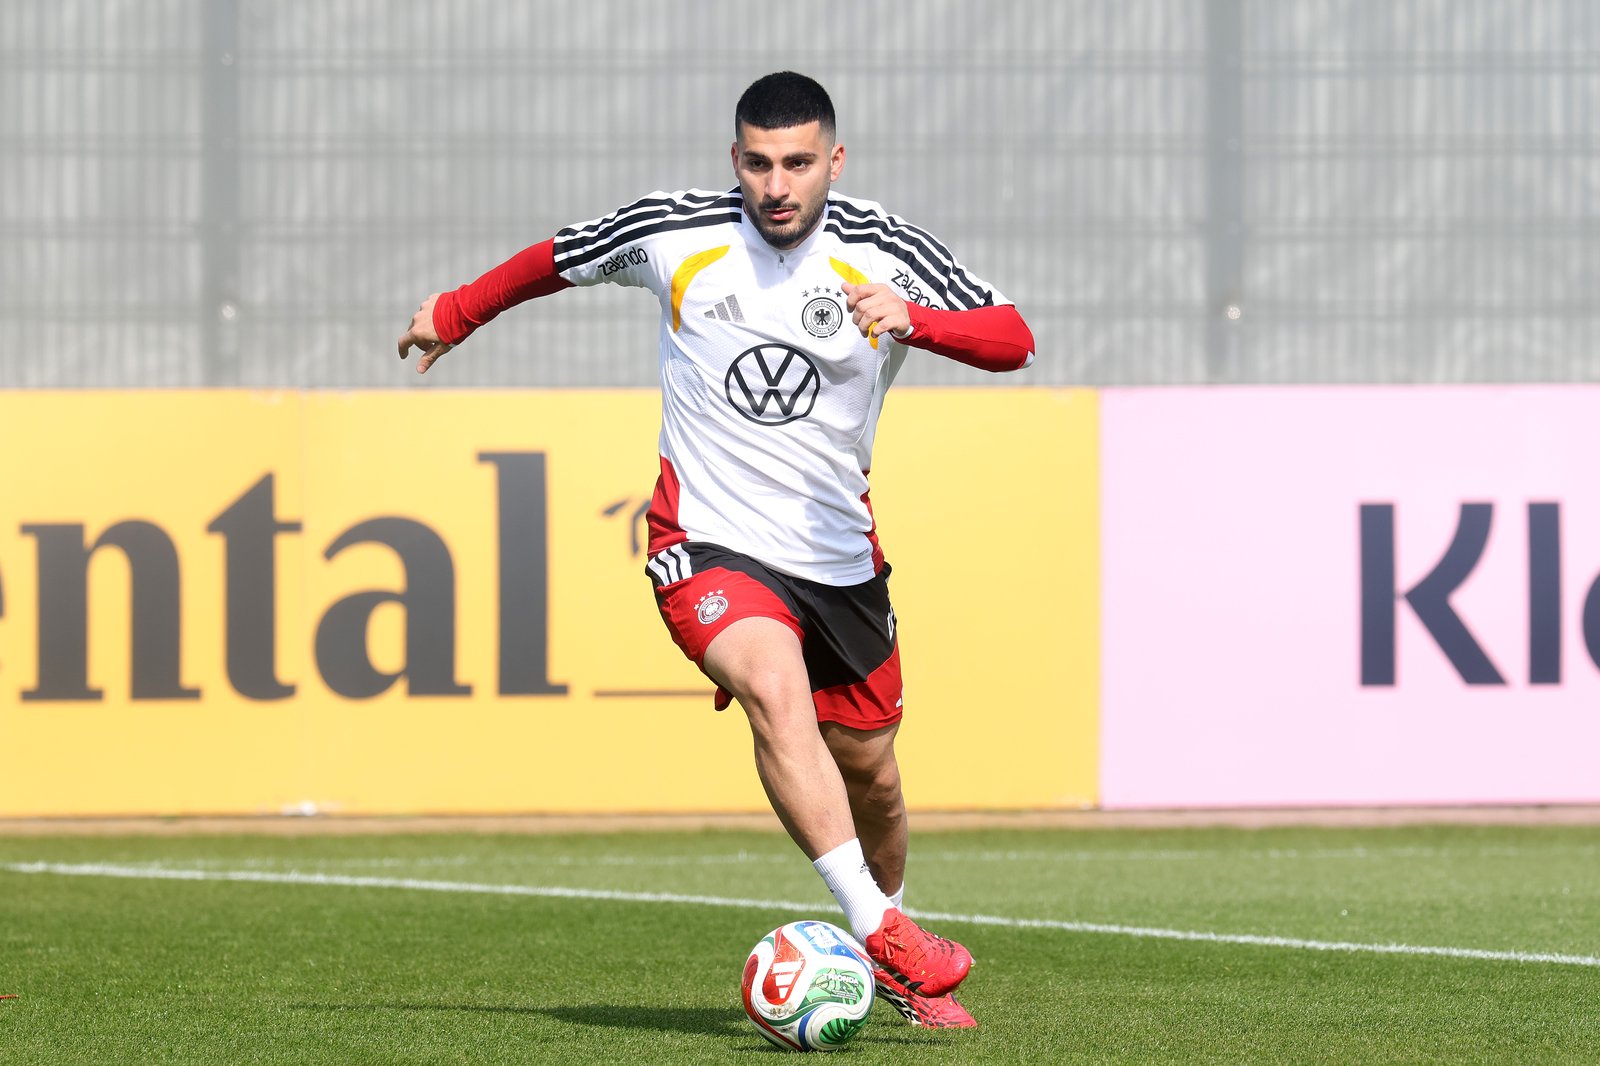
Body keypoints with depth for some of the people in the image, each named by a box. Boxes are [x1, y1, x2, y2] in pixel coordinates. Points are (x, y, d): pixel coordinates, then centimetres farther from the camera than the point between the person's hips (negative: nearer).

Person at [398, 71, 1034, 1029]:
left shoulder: (883, 251, -7)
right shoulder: (675, 233, -6)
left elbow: (1014, 339, -13)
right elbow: (559, 258, 13)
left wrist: (914, 319, -31)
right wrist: (455, 313, 25)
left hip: (840, 554, 3)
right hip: (710, 545, -3)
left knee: (870, 774, 12)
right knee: (777, 692, -31)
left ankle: (894, 968, 37)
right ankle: (879, 934, -33)